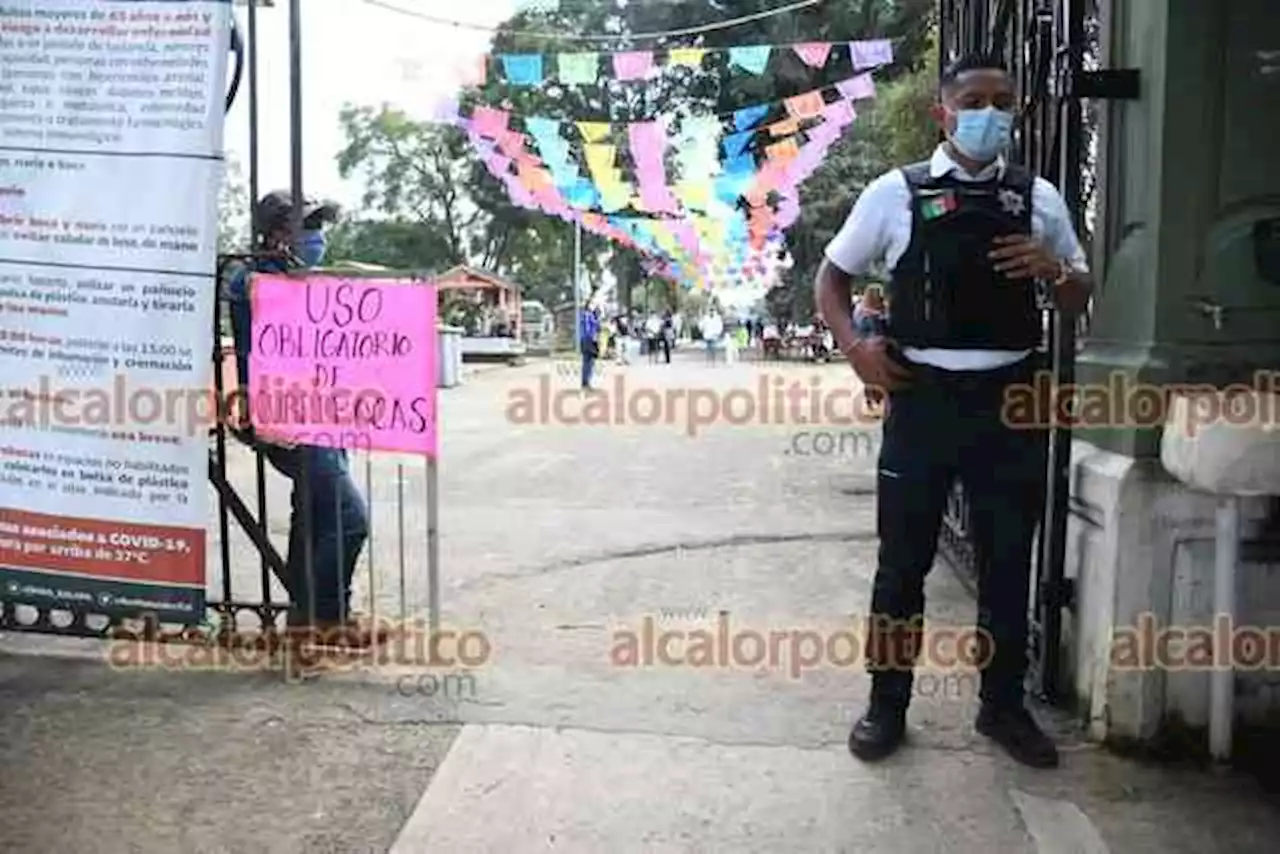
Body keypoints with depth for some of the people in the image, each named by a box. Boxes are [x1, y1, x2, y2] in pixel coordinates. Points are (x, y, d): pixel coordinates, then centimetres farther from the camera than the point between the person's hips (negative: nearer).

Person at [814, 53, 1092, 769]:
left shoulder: (1039, 198, 8)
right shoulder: (896, 193, 1)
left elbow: (1081, 297, 16)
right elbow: (832, 276, 10)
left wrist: (1054, 270, -7)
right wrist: (855, 347, -7)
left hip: (1010, 398, 3)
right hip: (923, 396, -2)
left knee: (1009, 561, 11)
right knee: (903, 560, 6)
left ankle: (1004, 704, 28)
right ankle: (887, 704, 21)